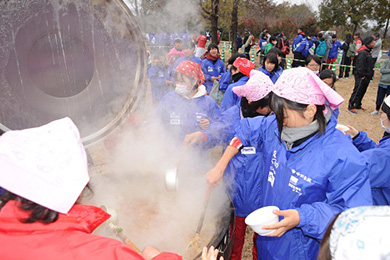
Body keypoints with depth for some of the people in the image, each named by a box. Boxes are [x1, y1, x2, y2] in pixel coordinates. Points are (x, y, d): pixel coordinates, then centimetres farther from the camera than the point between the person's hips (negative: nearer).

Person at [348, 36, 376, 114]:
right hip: (361, 77, -10)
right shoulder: (363, 53, -16)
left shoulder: (368, 52, 15)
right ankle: (351, 106, 0)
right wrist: (363, 75, -19)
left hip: (366, 77, 10)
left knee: (362, 92, 15)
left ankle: (358, 105, 26)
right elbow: (360, 66, -21)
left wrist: (370, 75, 15)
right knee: (357, 92, -6)